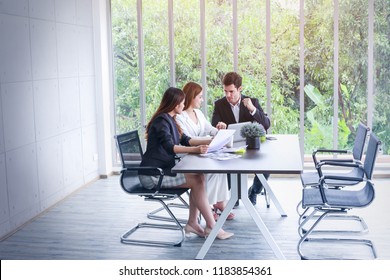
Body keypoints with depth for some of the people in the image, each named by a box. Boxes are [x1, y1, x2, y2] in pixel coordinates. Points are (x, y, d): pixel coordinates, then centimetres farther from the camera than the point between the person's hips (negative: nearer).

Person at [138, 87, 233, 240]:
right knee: (196, 181, -16)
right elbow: (169, 147, -29)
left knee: (199, 176, -5)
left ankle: (192, 223, -3)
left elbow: (185, 140, 21)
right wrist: (195, 150, -40)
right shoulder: (161, 121, -16)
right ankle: (211, 226, -10)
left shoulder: (169, 119, 14)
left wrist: (209, 141, 15)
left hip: (163, 169, 9)